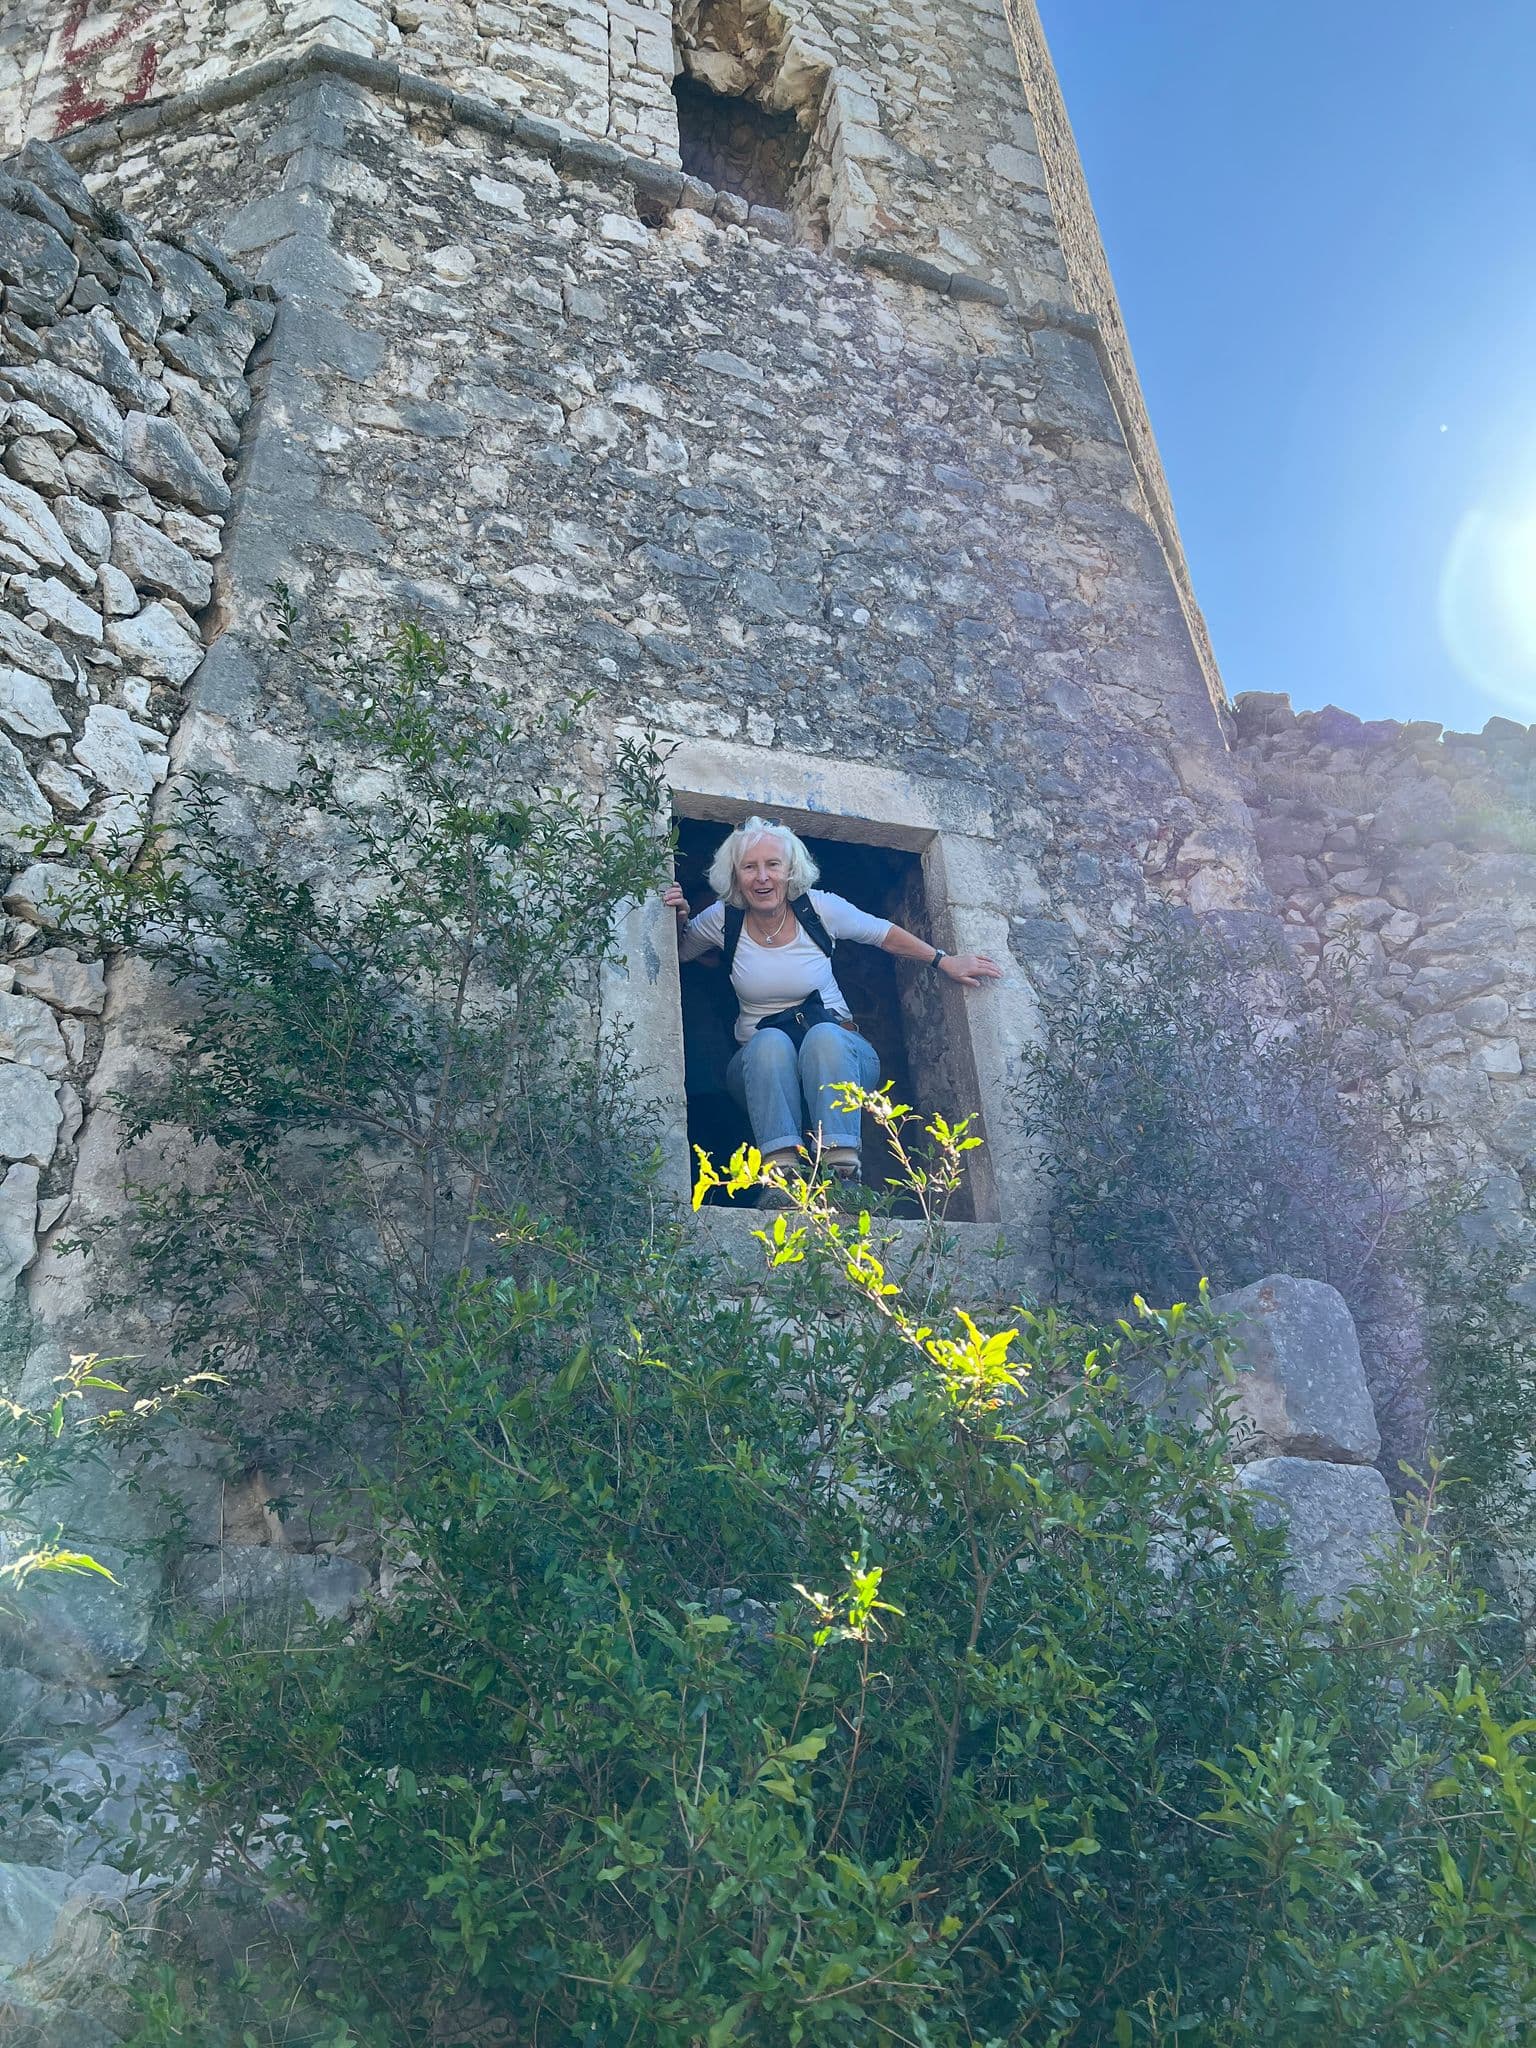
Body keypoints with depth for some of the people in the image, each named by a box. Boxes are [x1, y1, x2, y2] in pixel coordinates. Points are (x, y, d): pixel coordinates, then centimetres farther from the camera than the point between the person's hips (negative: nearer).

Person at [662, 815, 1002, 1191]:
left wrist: (945, 962, 10)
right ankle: (782, 1169, -47)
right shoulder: (724, 919, -1)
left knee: (823, 1036, -37)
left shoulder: (820, 908, -4)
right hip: (761, 1063, 1)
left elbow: (885, 934, 11)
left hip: (836, 1047, 0)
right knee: (770, 1042, -36)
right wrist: (679, 921, -4)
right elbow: (677, 953, 18)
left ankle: (843, 1170, -47)